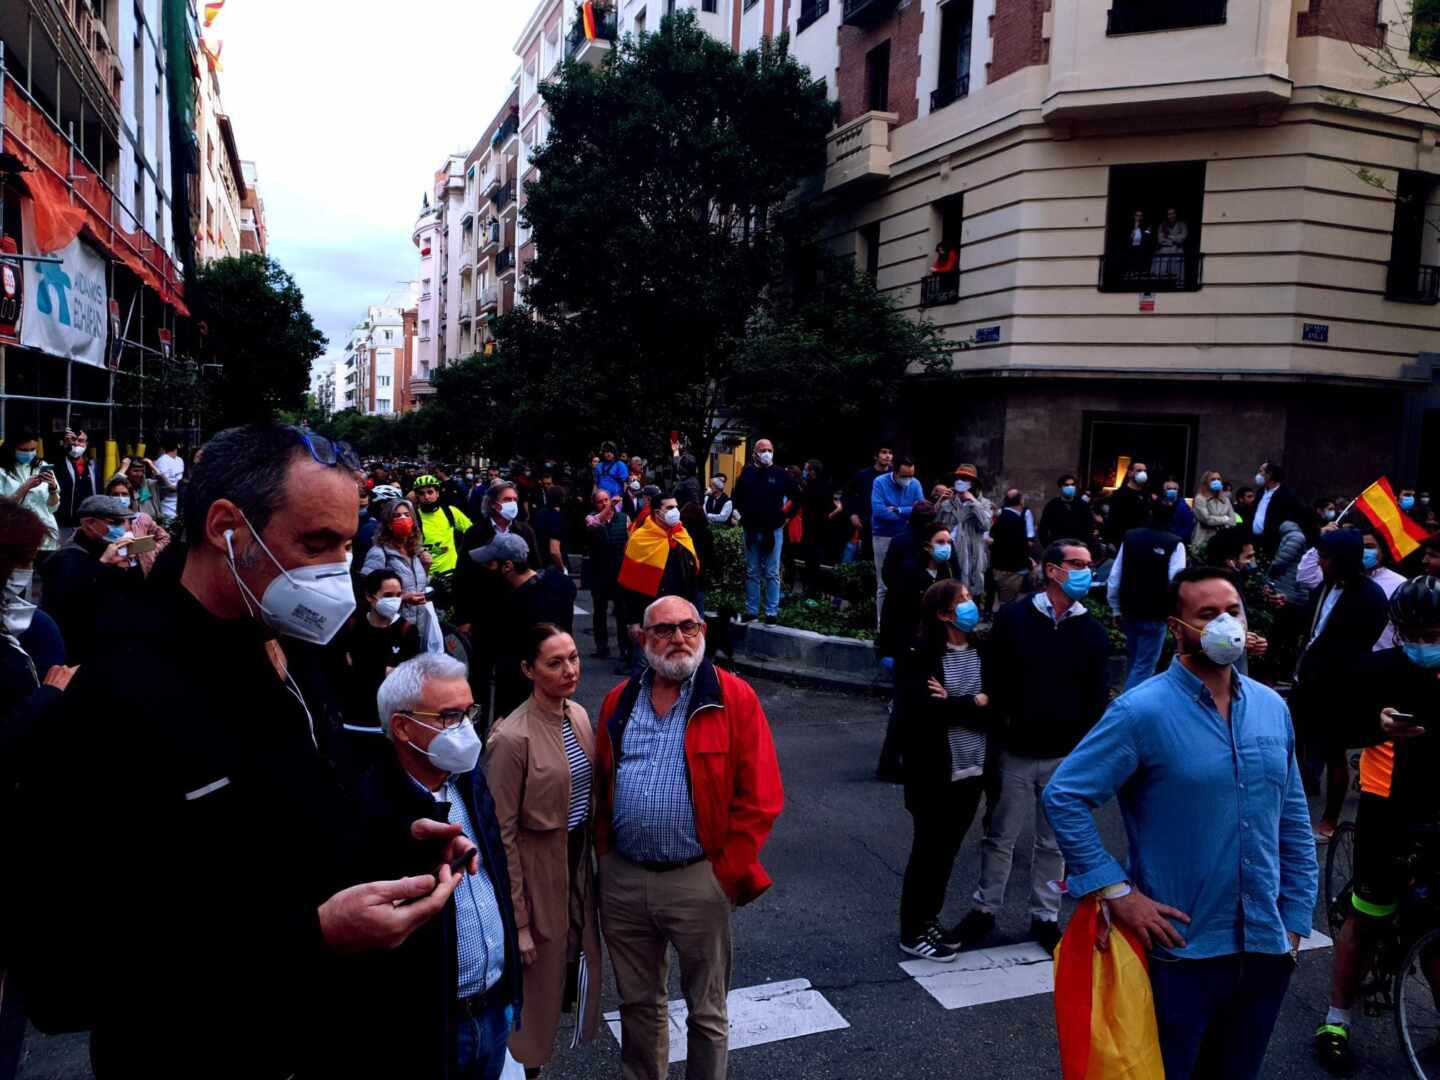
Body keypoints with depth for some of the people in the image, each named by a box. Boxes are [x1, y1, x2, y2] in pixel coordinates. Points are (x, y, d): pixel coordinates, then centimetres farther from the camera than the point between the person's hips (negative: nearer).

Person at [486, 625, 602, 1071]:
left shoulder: (579, 716, -2)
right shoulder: (512, 737, -23)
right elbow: (502, 834, -19)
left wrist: (596, 859, 10)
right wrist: (517, 920, -15)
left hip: (579, 863, 6)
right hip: (535, 872, -6)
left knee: (576, 964, 21)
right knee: (537, 980, 13)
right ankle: (525, 1064, 37)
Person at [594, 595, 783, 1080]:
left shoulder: (734, 698, -9)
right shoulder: (619, 701, 5)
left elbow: (760, 799, -10)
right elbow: (601, 787, 12)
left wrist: (727, 874, -10)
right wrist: (603, 854, 6)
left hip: (698, 881, -4)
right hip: (621, 879, 4)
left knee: (706, 1012, 12)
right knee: (637, 1001, 21)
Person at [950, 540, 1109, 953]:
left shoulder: (1093, 633, 2)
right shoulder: (1012, 618, -4)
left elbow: (1097, 700, 4)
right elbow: (992, 680, -2)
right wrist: (996, 732, -7)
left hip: (1065, 757, 1)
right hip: (1014, 752, -1)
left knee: (1053, 842, 13)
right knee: (1000, 836, 11)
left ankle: (1045, 917, 28)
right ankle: (985, 910, 26)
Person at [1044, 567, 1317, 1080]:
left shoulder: (1272, 707, 3)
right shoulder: (1145, 710, -16)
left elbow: (1294, 821, 12)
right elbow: (1063, 796, -17)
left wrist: (1296, 917, 10)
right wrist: (1116, 890, -18)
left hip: (1266, 948, 6)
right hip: (1180, 950, -5)